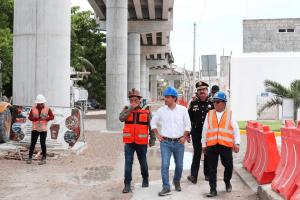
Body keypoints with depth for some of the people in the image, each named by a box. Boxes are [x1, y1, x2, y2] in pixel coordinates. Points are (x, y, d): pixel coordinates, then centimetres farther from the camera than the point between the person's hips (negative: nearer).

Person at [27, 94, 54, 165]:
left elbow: (52, 117, 2)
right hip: (35, 129, 2)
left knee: (42, 143, -4)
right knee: (32, 143, 1)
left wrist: (45, 118, -16)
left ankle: (44, 159, 3)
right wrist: (37, 118, -16)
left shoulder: (47, 109, -1)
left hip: (43, 129, -2)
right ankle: (30, 158, 14)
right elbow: (30, 117, 1)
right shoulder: (33, 108, 2)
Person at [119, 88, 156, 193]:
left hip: (141, 141, 0)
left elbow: (151, 125, 6)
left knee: (143, 162, 13)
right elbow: (121, 118, -13)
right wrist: (130, 109, -15)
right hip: (129, 141, 1)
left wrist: (152, 139, 6)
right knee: (128, 162, -4)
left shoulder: (146, 110, 2)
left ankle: (145, 180, 35)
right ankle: (127, 185, -1)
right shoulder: (126, 109, 6)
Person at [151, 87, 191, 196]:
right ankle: (166, 188, -4)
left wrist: (184, 137, -2)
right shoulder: (161, 110, 1)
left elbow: (187, 124, 6)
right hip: (165, 142, 0)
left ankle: (176, 181, 36)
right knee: (165, 164, -9)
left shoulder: (182, 109, 0)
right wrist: (157, 134, 6)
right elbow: (153, 121, 14)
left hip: (179, 142, 0)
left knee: (179, 165, 10)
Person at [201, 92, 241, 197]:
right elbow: (205, 130, 14)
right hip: (211, 146, 1)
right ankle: (213, 190, 8)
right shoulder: (209, 114, 11)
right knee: (212, 168, 1)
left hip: (226, 146, -1)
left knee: (228, 166, 7)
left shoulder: (230, 114, 7)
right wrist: (204, 144, 13)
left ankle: (227, 182, 36)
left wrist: (237, 143, -2)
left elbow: (236, 129, 6)